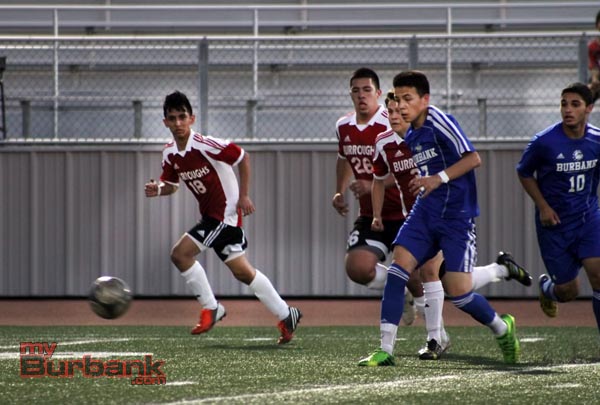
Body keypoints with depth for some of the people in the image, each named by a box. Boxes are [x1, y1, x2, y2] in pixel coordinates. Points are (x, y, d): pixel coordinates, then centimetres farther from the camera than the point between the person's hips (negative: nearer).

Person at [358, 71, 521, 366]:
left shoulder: (439, 121, -13)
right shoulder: (411, 136, 13)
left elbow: (472, 158, -21)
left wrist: (438, 179, -29)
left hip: (456, 217, -7)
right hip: (425, 213, 7)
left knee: (459, 293, -9)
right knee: (397, 270, -13)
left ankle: (502, 328, 22)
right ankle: (385, 350, -13)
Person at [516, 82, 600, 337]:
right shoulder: (544, 143, -16)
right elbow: (524, 173, 0)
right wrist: (543, 206, -9)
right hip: (555, 222, -2)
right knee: (569, 291, 1)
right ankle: (546, 287, 41)